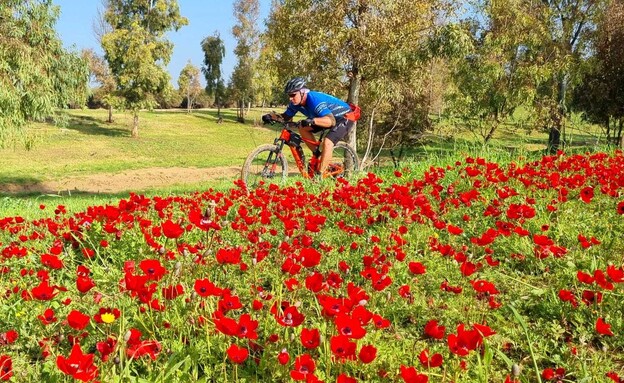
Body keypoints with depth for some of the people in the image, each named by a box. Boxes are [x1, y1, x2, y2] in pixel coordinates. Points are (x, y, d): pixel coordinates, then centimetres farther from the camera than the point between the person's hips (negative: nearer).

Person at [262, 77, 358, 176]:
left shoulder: (314, 99, -34)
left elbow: (331, 121, -43)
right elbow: (286, 117, -3)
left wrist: (312, 120, -58)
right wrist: (271, 116, -21)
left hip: (345, 118, -9)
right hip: (327, 116, 9)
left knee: (327, 143, -29)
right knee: (303, 128, -4)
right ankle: (317, 155, 6)